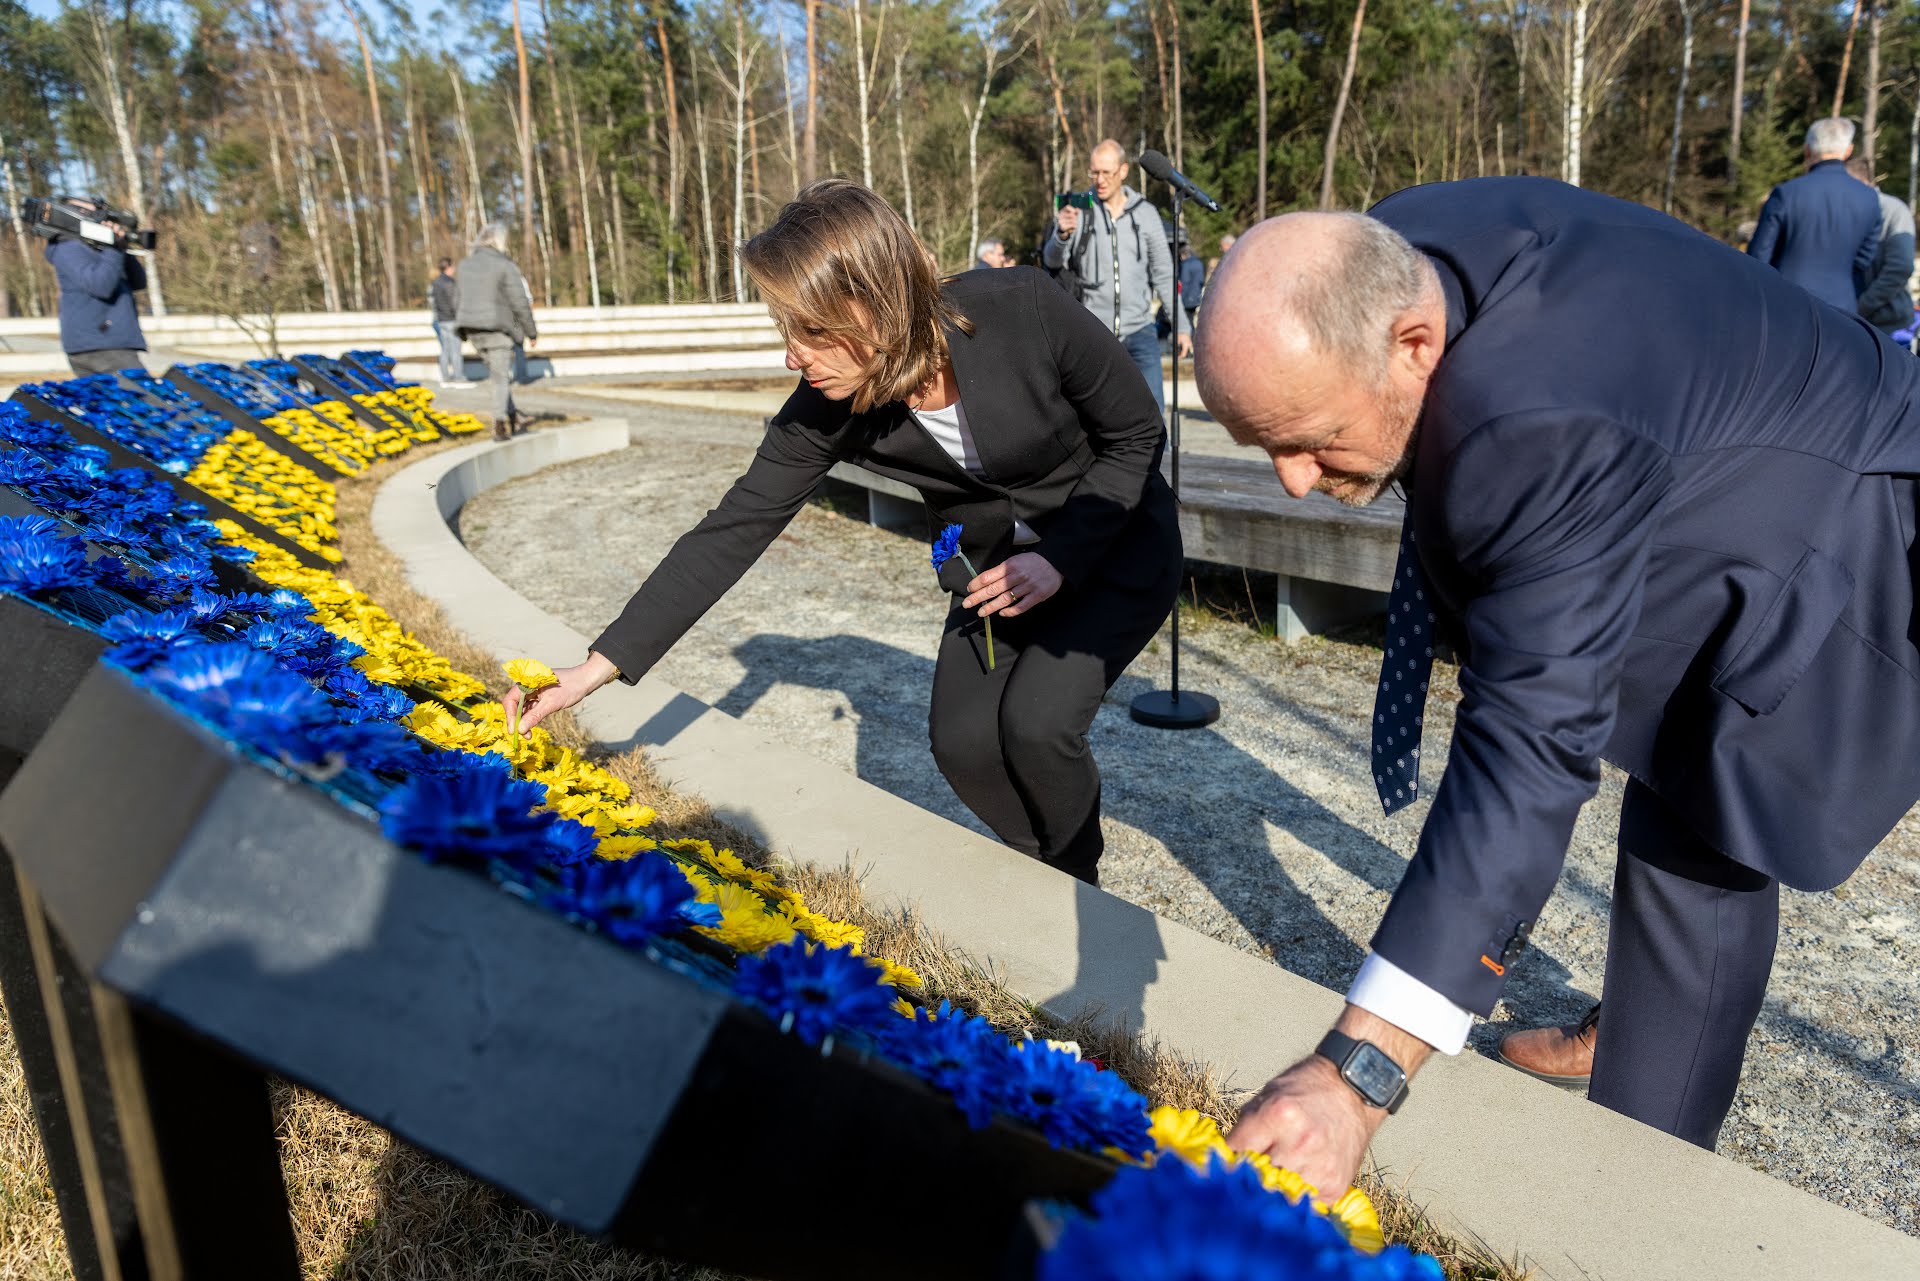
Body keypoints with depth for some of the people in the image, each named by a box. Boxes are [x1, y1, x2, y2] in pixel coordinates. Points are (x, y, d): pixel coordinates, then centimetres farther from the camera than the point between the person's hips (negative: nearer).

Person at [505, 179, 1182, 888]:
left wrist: (1060, 558, -25)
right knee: (961, 739, -11)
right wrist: (597, 667, -21)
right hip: (994, 566, 4)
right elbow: (734, 530, -18)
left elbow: (1138, 434, -16)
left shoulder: (1026, 310, -31)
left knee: (1036, 719, -21)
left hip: (1115, 543, -3)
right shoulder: (826, 410, -21)